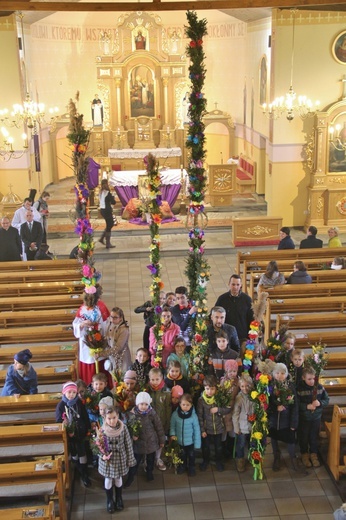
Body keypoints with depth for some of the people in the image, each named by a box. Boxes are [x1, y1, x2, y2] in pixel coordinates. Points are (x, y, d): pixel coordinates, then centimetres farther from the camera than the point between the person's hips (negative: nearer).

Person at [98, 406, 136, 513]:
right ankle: (110, 501, 38)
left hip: (120, 458, 0)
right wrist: (102, 456, -24)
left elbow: (128, 444, -8)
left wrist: (130, 459, -3)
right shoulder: (102, 430, -19)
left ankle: (119, 499, 43)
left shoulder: (123, 428, -17)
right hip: (107, 459, 0)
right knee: (108, 480, 16)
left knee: (118, 479, 19)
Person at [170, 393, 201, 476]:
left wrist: (197, 444, -11)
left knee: (191, 455, 22)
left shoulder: (193, 415, -23)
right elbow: (172, 425, -2)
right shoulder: (175, 414, -19)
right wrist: (172, 434, -17)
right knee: (182, 455, 26)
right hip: (179, 440, 1)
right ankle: (182, 466, 51)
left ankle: (191, 467, 47)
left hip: (190, 441, -1)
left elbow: (197, 430, -15)